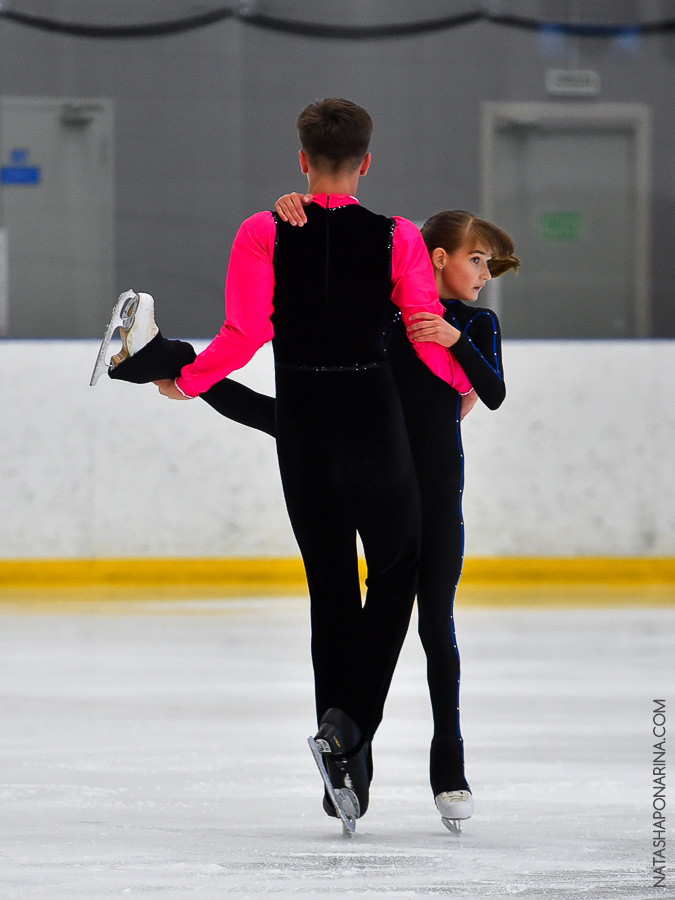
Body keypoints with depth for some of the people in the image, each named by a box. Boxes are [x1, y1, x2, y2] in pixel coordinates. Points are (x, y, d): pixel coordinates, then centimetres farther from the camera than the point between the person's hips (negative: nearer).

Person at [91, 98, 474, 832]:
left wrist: (183, 382, 4)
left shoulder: (263, 235, -5)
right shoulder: (397, 239, -6)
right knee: (396, 575, 15)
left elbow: (244, 336, -12)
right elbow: (431, 339, -8)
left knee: (331, 590, 13)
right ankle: (353, 724, -7)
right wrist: (464, 385, 13)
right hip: (376, 426, -2)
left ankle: (345, 769, 12)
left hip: (301, 429, 2)